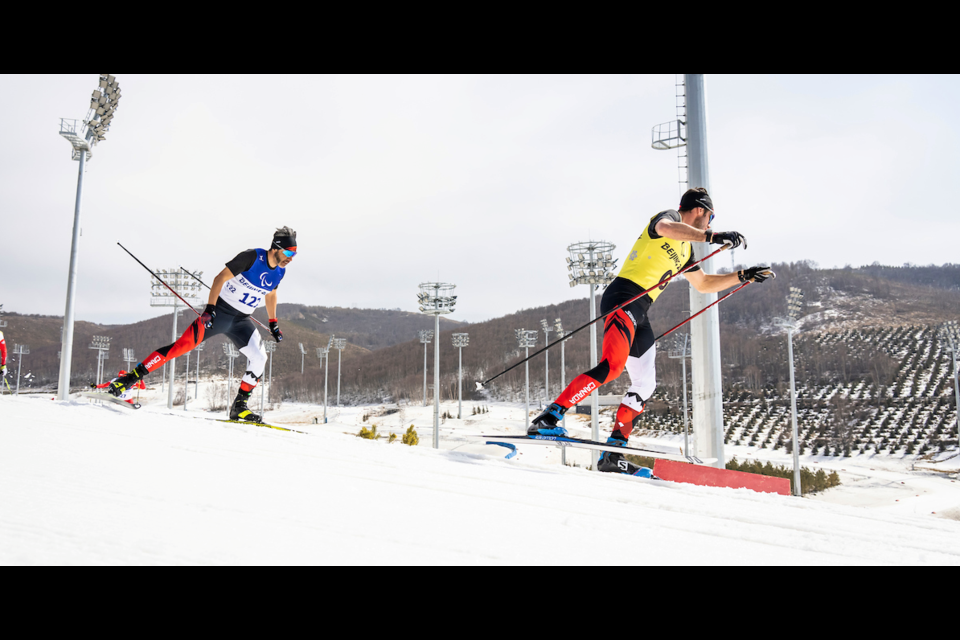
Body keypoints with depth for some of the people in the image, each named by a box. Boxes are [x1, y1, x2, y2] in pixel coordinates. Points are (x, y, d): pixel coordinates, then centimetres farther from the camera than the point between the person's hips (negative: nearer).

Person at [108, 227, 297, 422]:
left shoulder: (279, 271, 2)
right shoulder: (252, 257, -18)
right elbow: (220, 278, -17)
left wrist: (274, 323, 22)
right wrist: (210, 308, -26)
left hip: (241, 321, 5)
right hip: (219, 311, -5)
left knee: (259, 358, -11)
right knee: (185, 344, -16)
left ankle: (239, 407, 1)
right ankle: (133, 377, -8)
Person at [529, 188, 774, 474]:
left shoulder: (685, 248, 28)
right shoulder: (669, 216, 3)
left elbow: (703, 284, 39)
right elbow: (664, 228, -24)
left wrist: (744, 276, 36)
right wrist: (712, 235, -33)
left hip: (640, 312, 10)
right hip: (624, 298, -10)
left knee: (645, 384, 7)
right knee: (613, 364, -29)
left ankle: (613, 453, 10)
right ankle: (547, 419, -31)